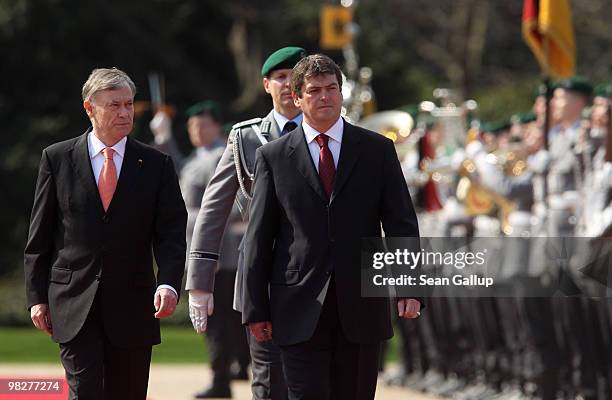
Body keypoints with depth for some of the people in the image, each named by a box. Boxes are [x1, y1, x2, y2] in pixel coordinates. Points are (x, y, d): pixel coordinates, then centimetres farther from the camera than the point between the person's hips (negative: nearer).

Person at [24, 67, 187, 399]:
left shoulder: (156, 165, 5)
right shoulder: (57, 158, 4)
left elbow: (171, 234, 0)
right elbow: (39, 237, 6)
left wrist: (168, 284, -18)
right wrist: (36, 297, 1)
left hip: (132, 307, 1)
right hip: (73, 305, -1)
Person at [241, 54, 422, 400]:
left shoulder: (378, 150, 8)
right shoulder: (273, 157, 6)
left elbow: (401, 223, 5)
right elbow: (259, 237, 6)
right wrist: (255, 309, 2)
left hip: (362, 307, 1)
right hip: (301, 313, -1)